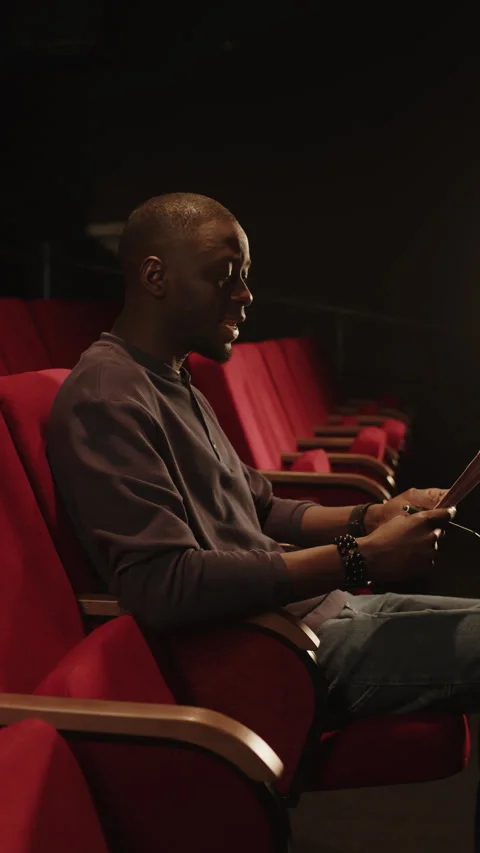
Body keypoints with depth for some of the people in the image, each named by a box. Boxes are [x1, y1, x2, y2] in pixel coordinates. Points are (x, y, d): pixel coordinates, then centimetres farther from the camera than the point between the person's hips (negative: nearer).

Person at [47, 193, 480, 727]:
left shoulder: (176, 384, 17)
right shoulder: (105, 398, -16)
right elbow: (162, 585, -26)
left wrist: (372, 518, 3)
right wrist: (361, 558, -23)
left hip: (327, 609, 10)